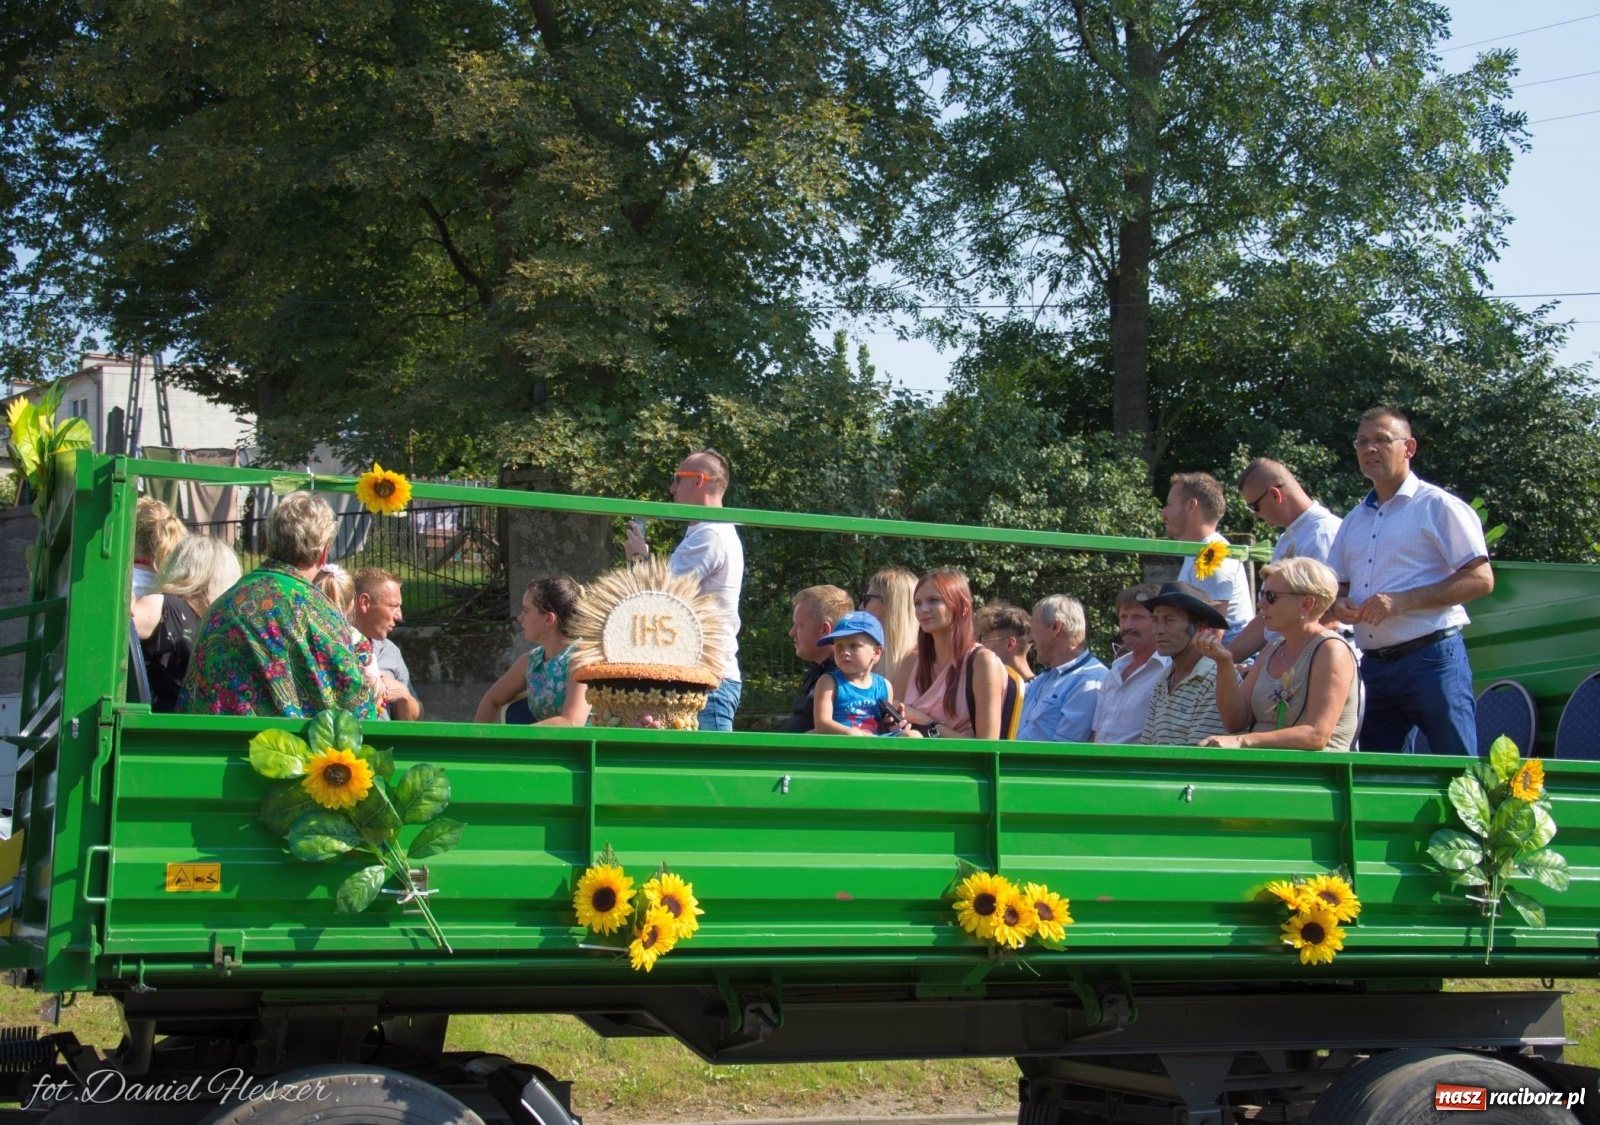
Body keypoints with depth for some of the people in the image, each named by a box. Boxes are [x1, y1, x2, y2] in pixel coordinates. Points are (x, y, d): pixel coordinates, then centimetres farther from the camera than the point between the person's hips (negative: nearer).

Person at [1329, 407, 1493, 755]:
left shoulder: (1438, 507, -4)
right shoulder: (1354, 520, 18)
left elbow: (1480, 579, -11)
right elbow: (1337, 583, 24)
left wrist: (1402, 601, -19)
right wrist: (1338, 603, -1)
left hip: (1432, 658, -7)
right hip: (1374, 665, 7)